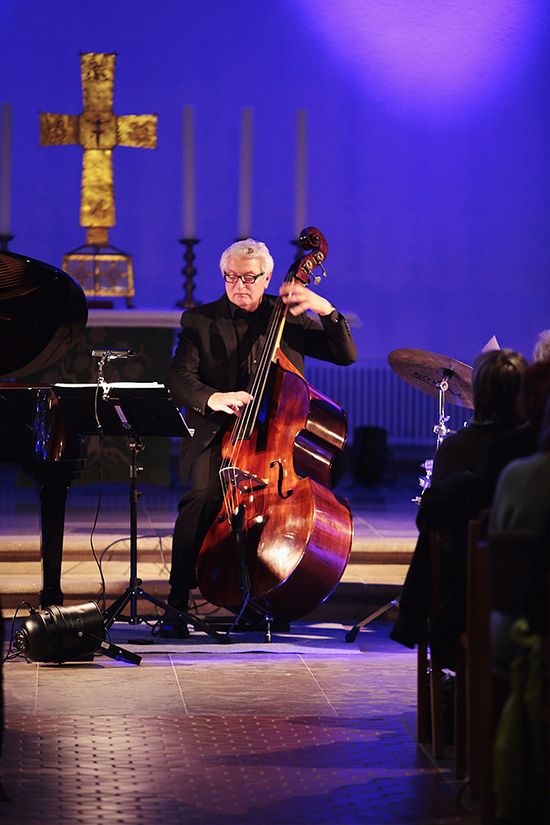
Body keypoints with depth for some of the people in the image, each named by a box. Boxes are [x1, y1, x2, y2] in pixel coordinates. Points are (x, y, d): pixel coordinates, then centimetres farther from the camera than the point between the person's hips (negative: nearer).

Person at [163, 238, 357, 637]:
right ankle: (177, 601, -21)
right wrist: (213, 398, -27)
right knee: (203, 496, -28)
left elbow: (347, 355, 5)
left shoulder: (287, 317, 9)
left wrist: (326, 310, -11)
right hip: (217, 438, -2)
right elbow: (179, 380, -6)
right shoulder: (200, 321, 6)